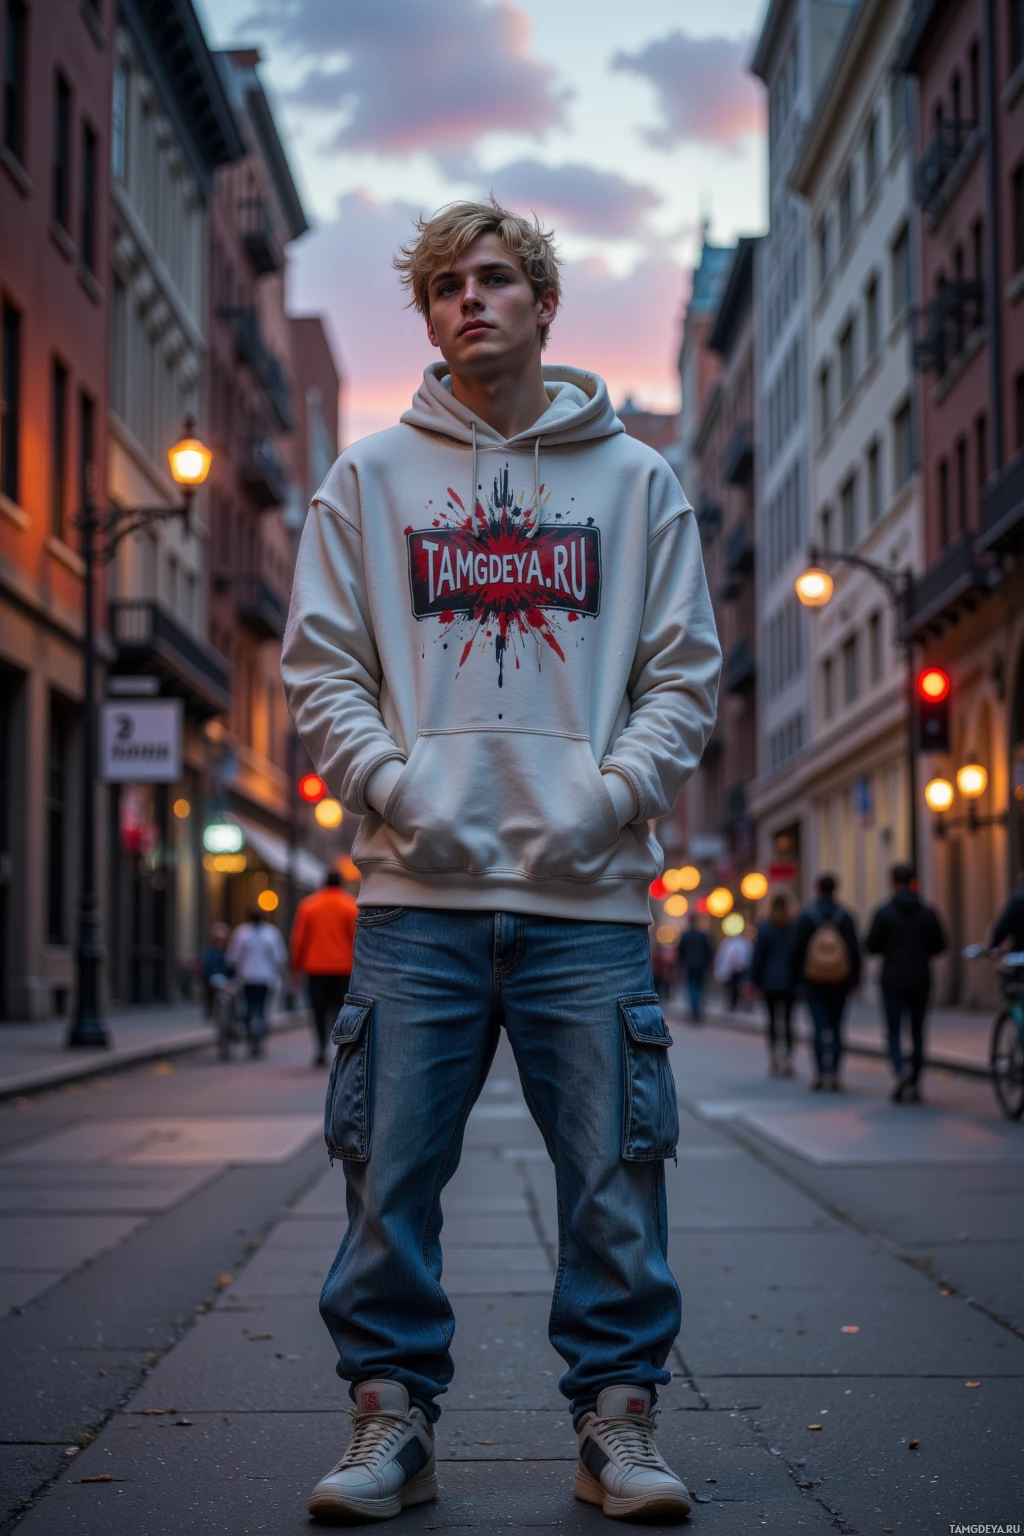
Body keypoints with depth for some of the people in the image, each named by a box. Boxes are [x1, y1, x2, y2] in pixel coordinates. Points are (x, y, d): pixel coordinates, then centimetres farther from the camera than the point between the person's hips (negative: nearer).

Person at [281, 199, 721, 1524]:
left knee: (614, 1173, 2)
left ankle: (616, 1419, 14)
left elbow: (686, 670, 10)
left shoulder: (636, 479, 13)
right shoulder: (368, 478, 12)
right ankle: (391, 1416, 13)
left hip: (591, 892, 0)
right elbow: (319, 665, 8)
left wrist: (612, 791, -6)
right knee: (392, 1170, 1)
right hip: (417, 889, 0)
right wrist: (396, 784, -7)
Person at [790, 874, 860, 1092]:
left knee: (820, 1027, -3)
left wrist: (795, 979, 6)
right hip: (840, 981, 1)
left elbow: (797, 951, -3)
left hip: (813, 979, -1)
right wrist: (855, 978, 7)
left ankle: (820, 1074, -14)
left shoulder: (806, 916, -3)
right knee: (836, 1027, 9)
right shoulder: (844, 916, -2)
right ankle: (833, 1074, 6)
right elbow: (854, 950, -2)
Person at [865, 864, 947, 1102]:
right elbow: (939, 946, 3)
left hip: (893, 980, -2)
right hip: (920, 980, 2)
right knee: (917, 1031, 10)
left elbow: (871, 947, -6)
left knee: (894, 1031, 1)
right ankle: (914, 1083, 10)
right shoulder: (928, 913, -1)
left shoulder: (884, 913, -7)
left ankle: (900, 1071, -24)